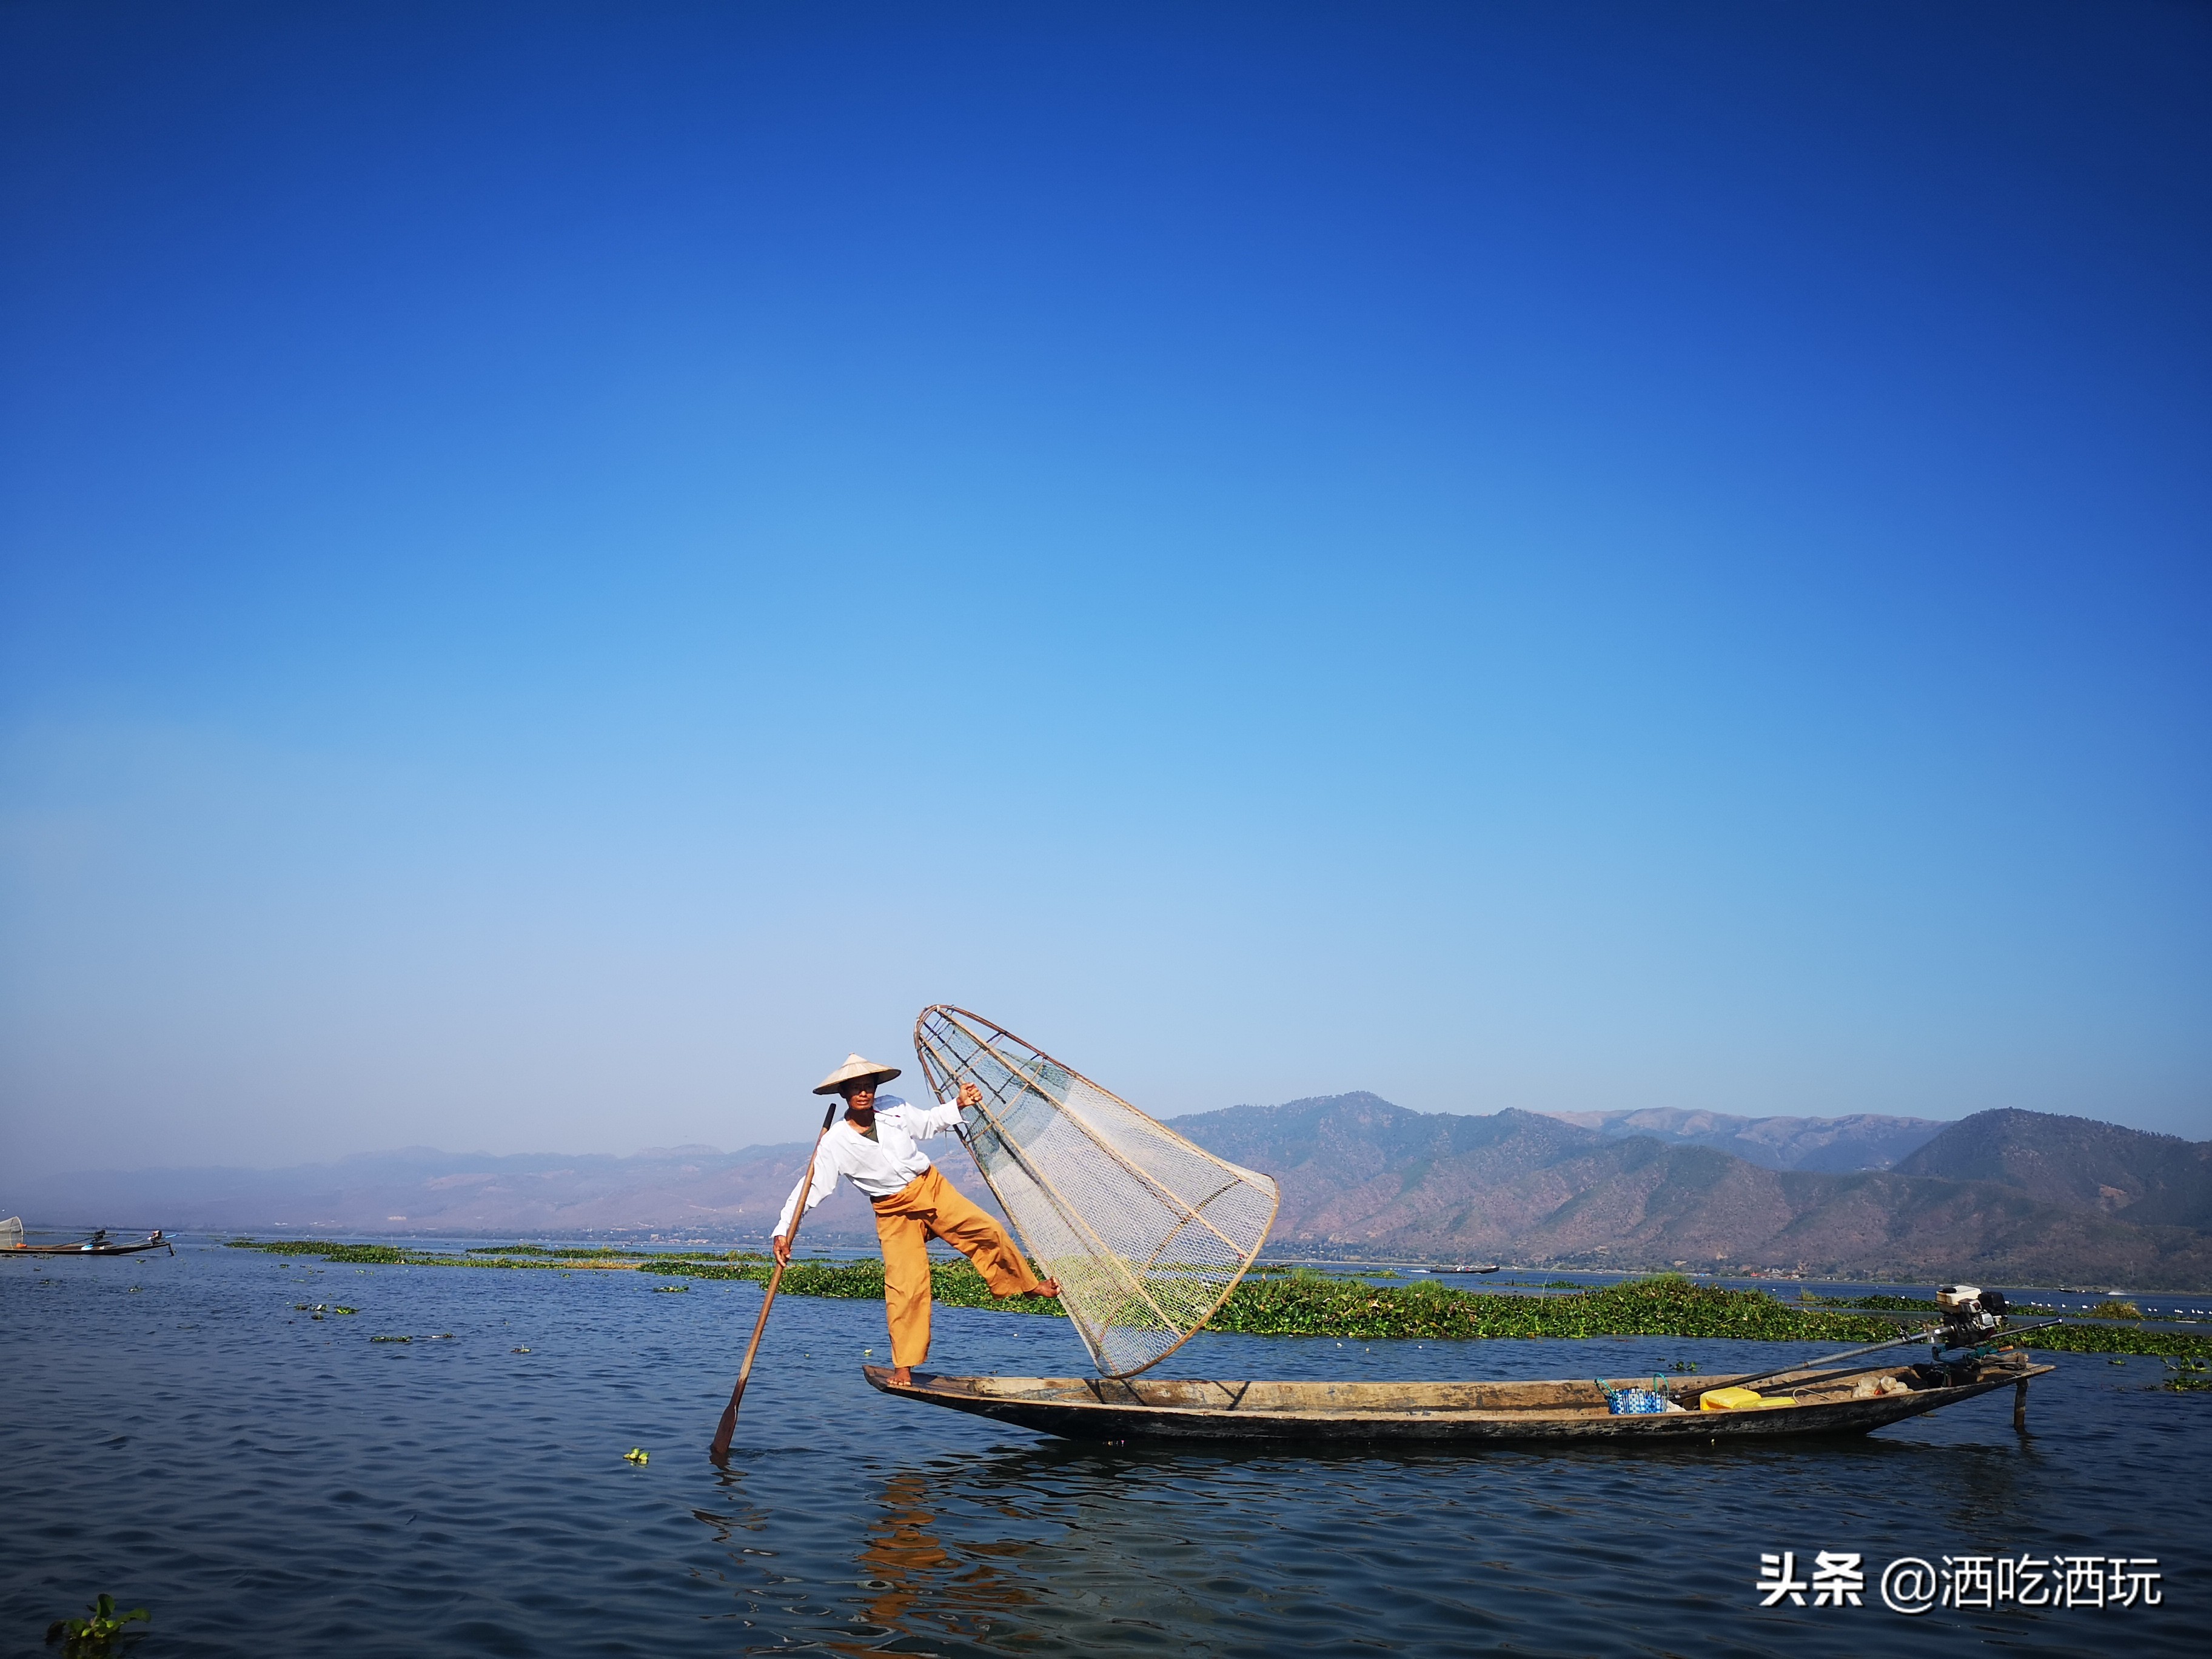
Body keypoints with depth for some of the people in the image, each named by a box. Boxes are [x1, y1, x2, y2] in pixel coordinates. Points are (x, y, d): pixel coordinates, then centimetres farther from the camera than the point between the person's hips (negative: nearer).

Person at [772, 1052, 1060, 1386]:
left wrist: (959, 1105, -1)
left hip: (932, 1188, 3)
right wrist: (783, 1231, -23)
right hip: (895, 1214, -3)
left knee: (988, 1232, -3)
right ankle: (903, 1366, 3)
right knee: (905, 1286, -11)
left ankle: (1029, 1285, 21)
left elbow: (928, 1122, 14)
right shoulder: (835, 1142, -14)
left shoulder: (893, 1108, -5)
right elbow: (811, 1187, -15)